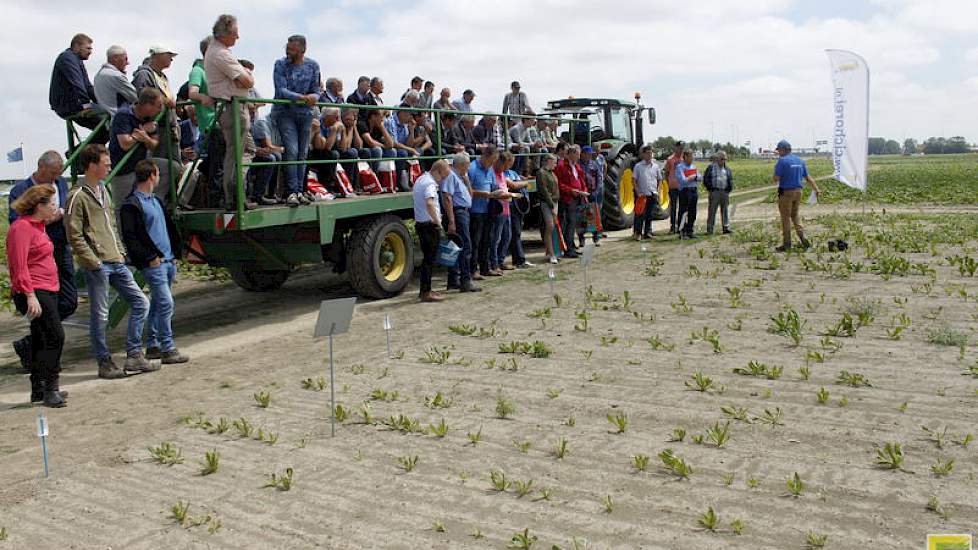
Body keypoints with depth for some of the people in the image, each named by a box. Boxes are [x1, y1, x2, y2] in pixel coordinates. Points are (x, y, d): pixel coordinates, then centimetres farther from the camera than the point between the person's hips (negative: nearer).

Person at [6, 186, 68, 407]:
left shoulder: (38, 225, 17)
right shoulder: (21, 227, -14)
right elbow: (20, 266, -20)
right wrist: (30, 296, -23)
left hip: (47, 291, 10)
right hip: (34, 293, -10)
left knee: (41, 340, 13)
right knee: (55, 336, -14)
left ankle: (39, 390, 21)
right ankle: (50, 389, -8)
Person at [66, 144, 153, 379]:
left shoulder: (103, 190, 15)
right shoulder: (78, 197, -10)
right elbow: (75, 236, -13)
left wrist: (120, 252, 12)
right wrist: (94, 262, -15)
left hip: (117, 262, 8)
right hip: (98, 266, -8)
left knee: (140, 303, 6)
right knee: (100, 315, 1)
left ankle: (134, 356, 12)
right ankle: (105, 363, 12)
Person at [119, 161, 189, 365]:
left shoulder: (156, 200, 19)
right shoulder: (132, 204, -9)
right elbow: (130, 238, -13)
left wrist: (174, 254, 16)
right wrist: (150, 258, -15)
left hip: (168, 261, 9)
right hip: (153, 264, -9)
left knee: (157, 303, 12)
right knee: (166, 303, -12)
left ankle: (152, 346, 20)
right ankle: (168, 349, -7)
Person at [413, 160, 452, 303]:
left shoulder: (420, 180, 15)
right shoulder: (430, 183, -17)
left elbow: (413, 194, 33)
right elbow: (429, 203, -35)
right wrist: (437, 221, -26)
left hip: (420, 223, 10)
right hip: (430, 225, -10)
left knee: (427, 257, 17)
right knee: (430, 259, -4)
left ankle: (425, 289, 24)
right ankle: (426, 293, -1)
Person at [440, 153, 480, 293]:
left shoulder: (459, 177, 20)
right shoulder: (450, 176, -11)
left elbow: (470, 195, 23)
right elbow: (447, 199, -20)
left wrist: (466, 179, 10)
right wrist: (451, 221, -25)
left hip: (463, 213, 10)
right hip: (457, 213, -10)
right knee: (465, 246, -12)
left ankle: (453, 281, 17)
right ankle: (466, 281, -11)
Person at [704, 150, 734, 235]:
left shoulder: (727, 168, 15)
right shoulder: (711, 167, 4)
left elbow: (730, 179, 22)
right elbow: (705, 178, 3)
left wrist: (730, 188, 7)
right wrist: (709, 187, -6)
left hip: (725, 192, 4)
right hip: (714, 192, -4)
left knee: (725, 210, 5)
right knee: (712, 210, -2)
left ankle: (726, 228, 8)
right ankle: (710, 229, 1)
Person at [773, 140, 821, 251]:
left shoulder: (782, 161, -12)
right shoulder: (800, 161, 10)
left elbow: (776, 179, -16)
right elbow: (808, 177, 10)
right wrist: (817, 189, 12)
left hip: (786, 192, -6)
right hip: (798, 191, 6)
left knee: (785, 217, 2)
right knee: (795, 215, 21)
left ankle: (787, 244, 6)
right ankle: (802, 235, 3)